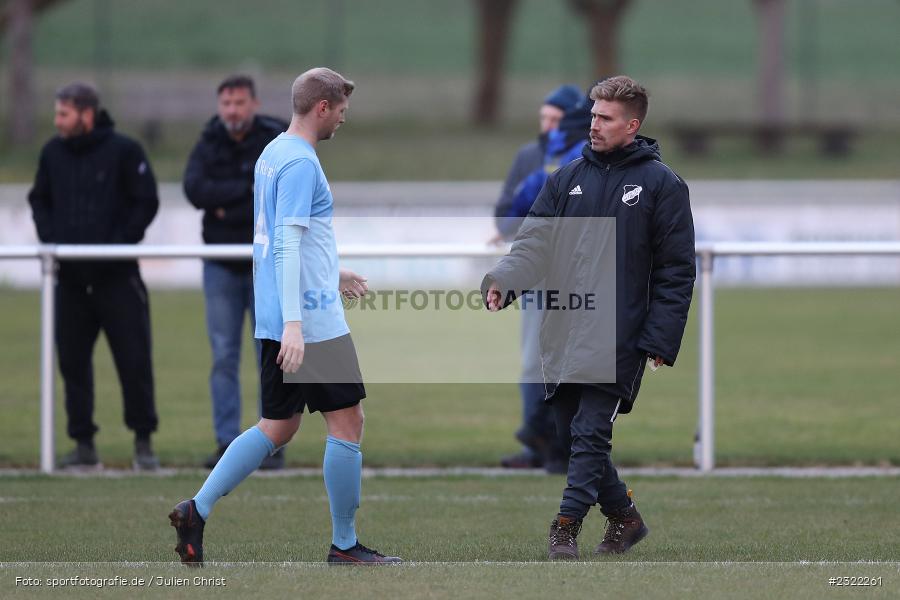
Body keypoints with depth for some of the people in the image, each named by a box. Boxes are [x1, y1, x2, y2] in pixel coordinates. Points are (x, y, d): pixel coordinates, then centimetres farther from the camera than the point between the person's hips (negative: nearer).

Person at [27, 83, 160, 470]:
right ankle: (83, 444, 13)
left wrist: (120, 243, -14)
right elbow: (39, 200, 17)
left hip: (117, 275, -4)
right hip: (71, 277, 4)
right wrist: (49, 237, 0)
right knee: (73, 361, 5)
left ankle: (143, 442, 6)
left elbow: (146, 203, -4)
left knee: (133, 359, -4)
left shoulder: (123, 151, -7)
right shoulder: (53, 153, 6)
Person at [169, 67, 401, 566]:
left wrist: (332, 274, 36)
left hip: (275, 322, 9)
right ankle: (344, 546, 5)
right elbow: (287, 244, -22)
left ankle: (196, 511, 4)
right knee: (347, 422, 0)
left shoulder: (273, 154, 15)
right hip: (313, 320, -9)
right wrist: (293, 324, -27)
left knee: (278, 426, 13)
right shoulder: (301, 163, -15)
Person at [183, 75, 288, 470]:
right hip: (221, 266, 3)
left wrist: (226, 210, -14)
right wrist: (247, 190, -18)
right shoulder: (208, 144, 5)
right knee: (223, 356, 2)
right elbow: (195, 189, -12)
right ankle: (227, 441, 5)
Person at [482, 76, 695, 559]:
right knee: (571, 432, 9)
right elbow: (534, 242, 5)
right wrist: (503, 280, -16)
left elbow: (676, 271, -2)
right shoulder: (568, 178, 12)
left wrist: (660, 341, -9)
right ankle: (623, 516, 25)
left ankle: (566, 528, -10)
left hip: (616, 339, -5)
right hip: (562, 335, 5)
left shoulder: (661, 185, -1)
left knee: (590, 434, -11)